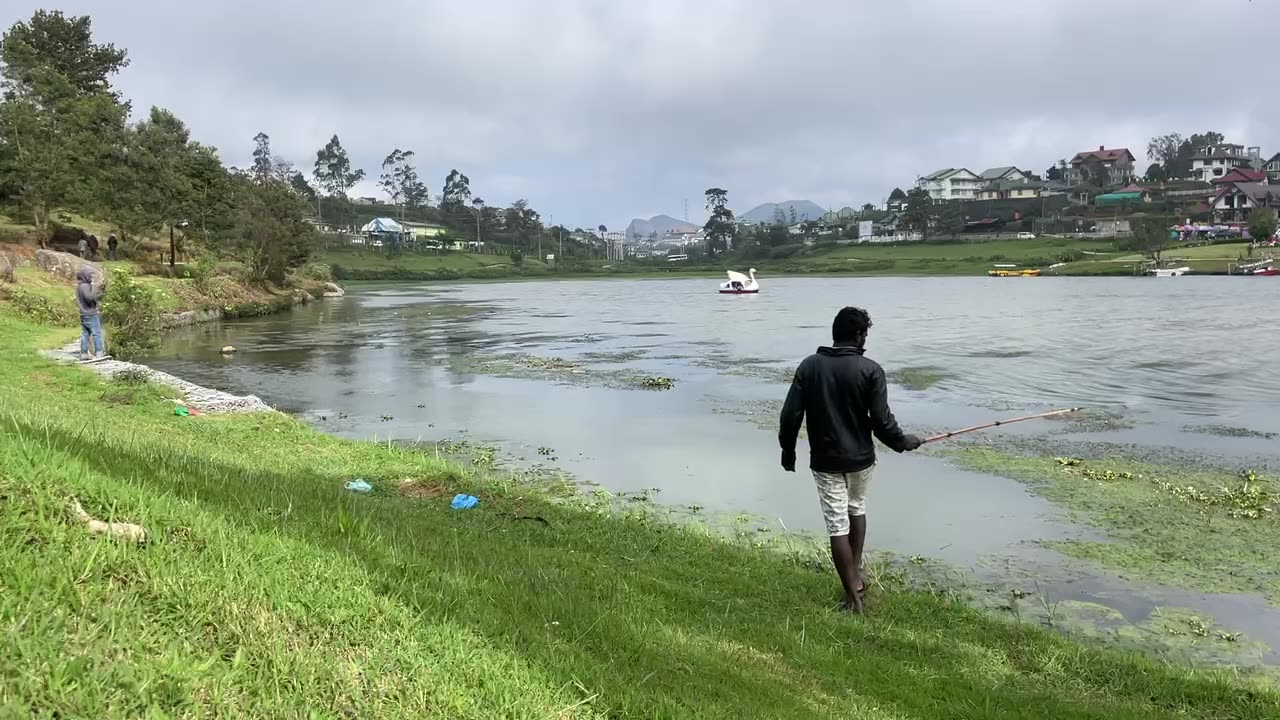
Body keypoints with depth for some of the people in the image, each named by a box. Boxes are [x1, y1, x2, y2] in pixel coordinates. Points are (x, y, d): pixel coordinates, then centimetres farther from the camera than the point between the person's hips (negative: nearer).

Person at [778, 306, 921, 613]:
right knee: (857, 509, 26)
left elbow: (790, 415, -4)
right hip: (860, 458, 0)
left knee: (837, 525, 5)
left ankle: (853, 596, 9)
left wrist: (787, 450, 10)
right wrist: (903, 442, 8)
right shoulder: (870, 370, -11)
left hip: (825, 461, 0)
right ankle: (856, 576, 33)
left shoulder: (809, 366, -4)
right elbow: (882, 421, -11)